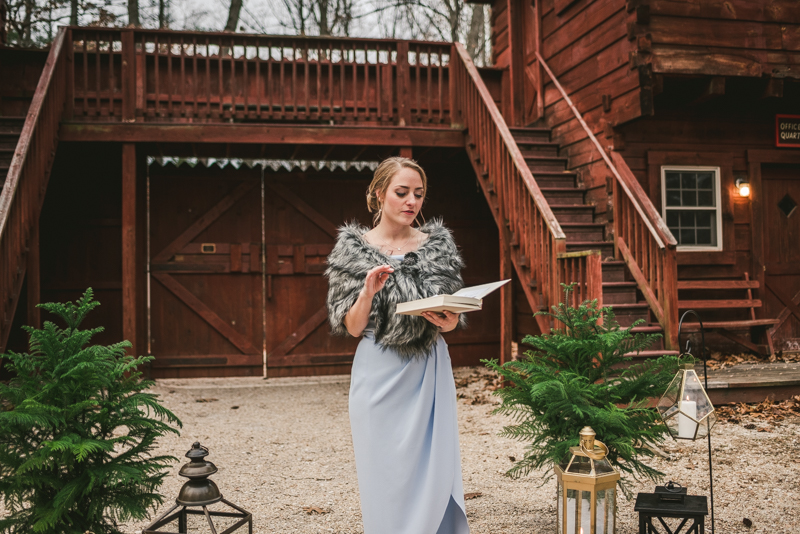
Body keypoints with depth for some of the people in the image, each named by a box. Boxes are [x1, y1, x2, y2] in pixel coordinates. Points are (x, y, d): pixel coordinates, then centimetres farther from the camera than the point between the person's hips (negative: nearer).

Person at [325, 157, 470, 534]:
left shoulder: (437, 245, 6)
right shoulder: (354, 248, 1)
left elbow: (453, 316, 9)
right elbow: (352, 327, -2)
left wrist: (448, 322, -13)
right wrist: (368, 291, -20)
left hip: (429, 371, 2)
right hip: (380, 373, -2)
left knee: (434, 472, 3)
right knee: (387, 475, 5)